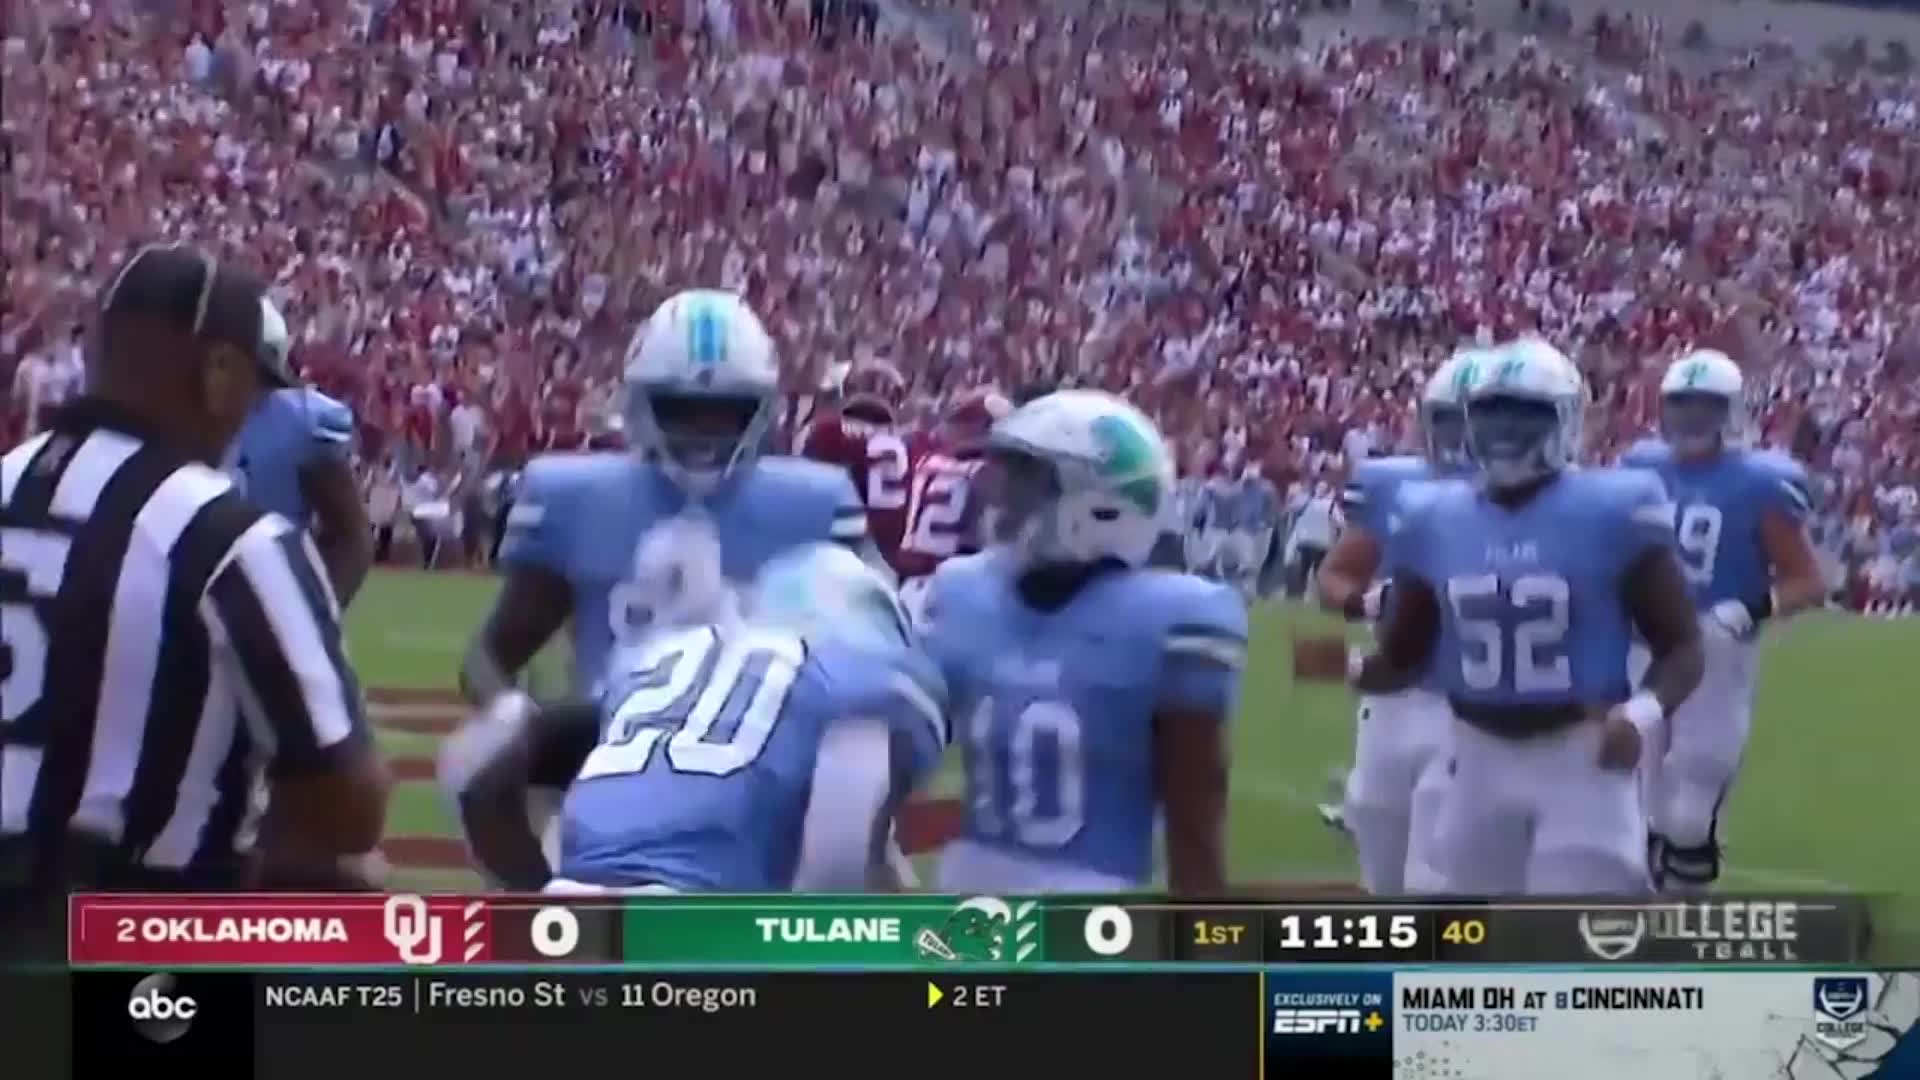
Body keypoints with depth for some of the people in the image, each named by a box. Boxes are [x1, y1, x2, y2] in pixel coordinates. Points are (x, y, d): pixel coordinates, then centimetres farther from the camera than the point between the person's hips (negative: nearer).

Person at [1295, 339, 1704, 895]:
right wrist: (1349, 666, -12)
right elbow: (1404, 659, 10)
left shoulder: (1613, 513, -9)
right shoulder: (1437, 521, 3)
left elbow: (1682, 647, -5)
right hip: (1480, 756, 4)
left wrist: (1643, 713, -24)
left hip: (1581, 756, -4)